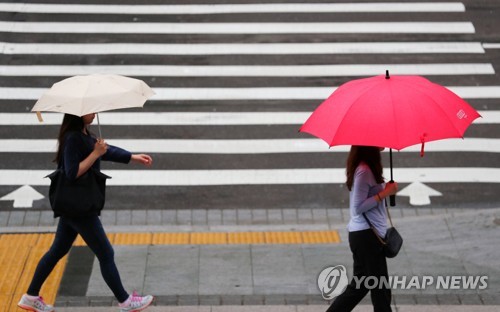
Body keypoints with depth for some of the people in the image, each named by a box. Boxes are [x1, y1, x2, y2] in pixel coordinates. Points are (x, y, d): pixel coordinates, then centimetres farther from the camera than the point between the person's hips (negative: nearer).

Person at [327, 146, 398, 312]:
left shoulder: (368, 167, 11)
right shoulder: (364, 171, -19)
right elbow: (358, 208, -20)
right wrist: (384, 193, -19)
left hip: (365, 234, 10)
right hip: (367, 236, -10)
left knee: (360, 286, 16)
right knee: (380, 288, 0)